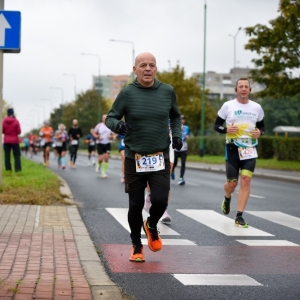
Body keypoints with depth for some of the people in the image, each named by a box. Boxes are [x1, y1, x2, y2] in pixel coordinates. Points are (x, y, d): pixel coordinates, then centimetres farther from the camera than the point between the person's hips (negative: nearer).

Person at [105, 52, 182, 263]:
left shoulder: (167, 91, 2)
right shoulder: (127, 93, -5)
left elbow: (175, 116, 18)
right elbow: (110, 118, 1)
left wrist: (177, 134, 1)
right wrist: (118, 125, -22)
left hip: (160, 158, 1)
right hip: (134, 158, -1)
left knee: (160, 200, -10)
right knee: (136, 205, 6)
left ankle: (152, 226, 25)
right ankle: (137, 247, 27)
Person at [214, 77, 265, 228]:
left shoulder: (257, 107, 6)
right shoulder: (228, 105, -1)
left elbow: (262, 126, 18)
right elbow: (216, 125, 3)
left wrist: (259, 132, -5)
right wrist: (226, 129, -18)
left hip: (249, 149, 2)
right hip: (232, 148, -2)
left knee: (246, 180, -10)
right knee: (232, 183, 1)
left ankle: (239, 217, -5)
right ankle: (227, 199, 38)